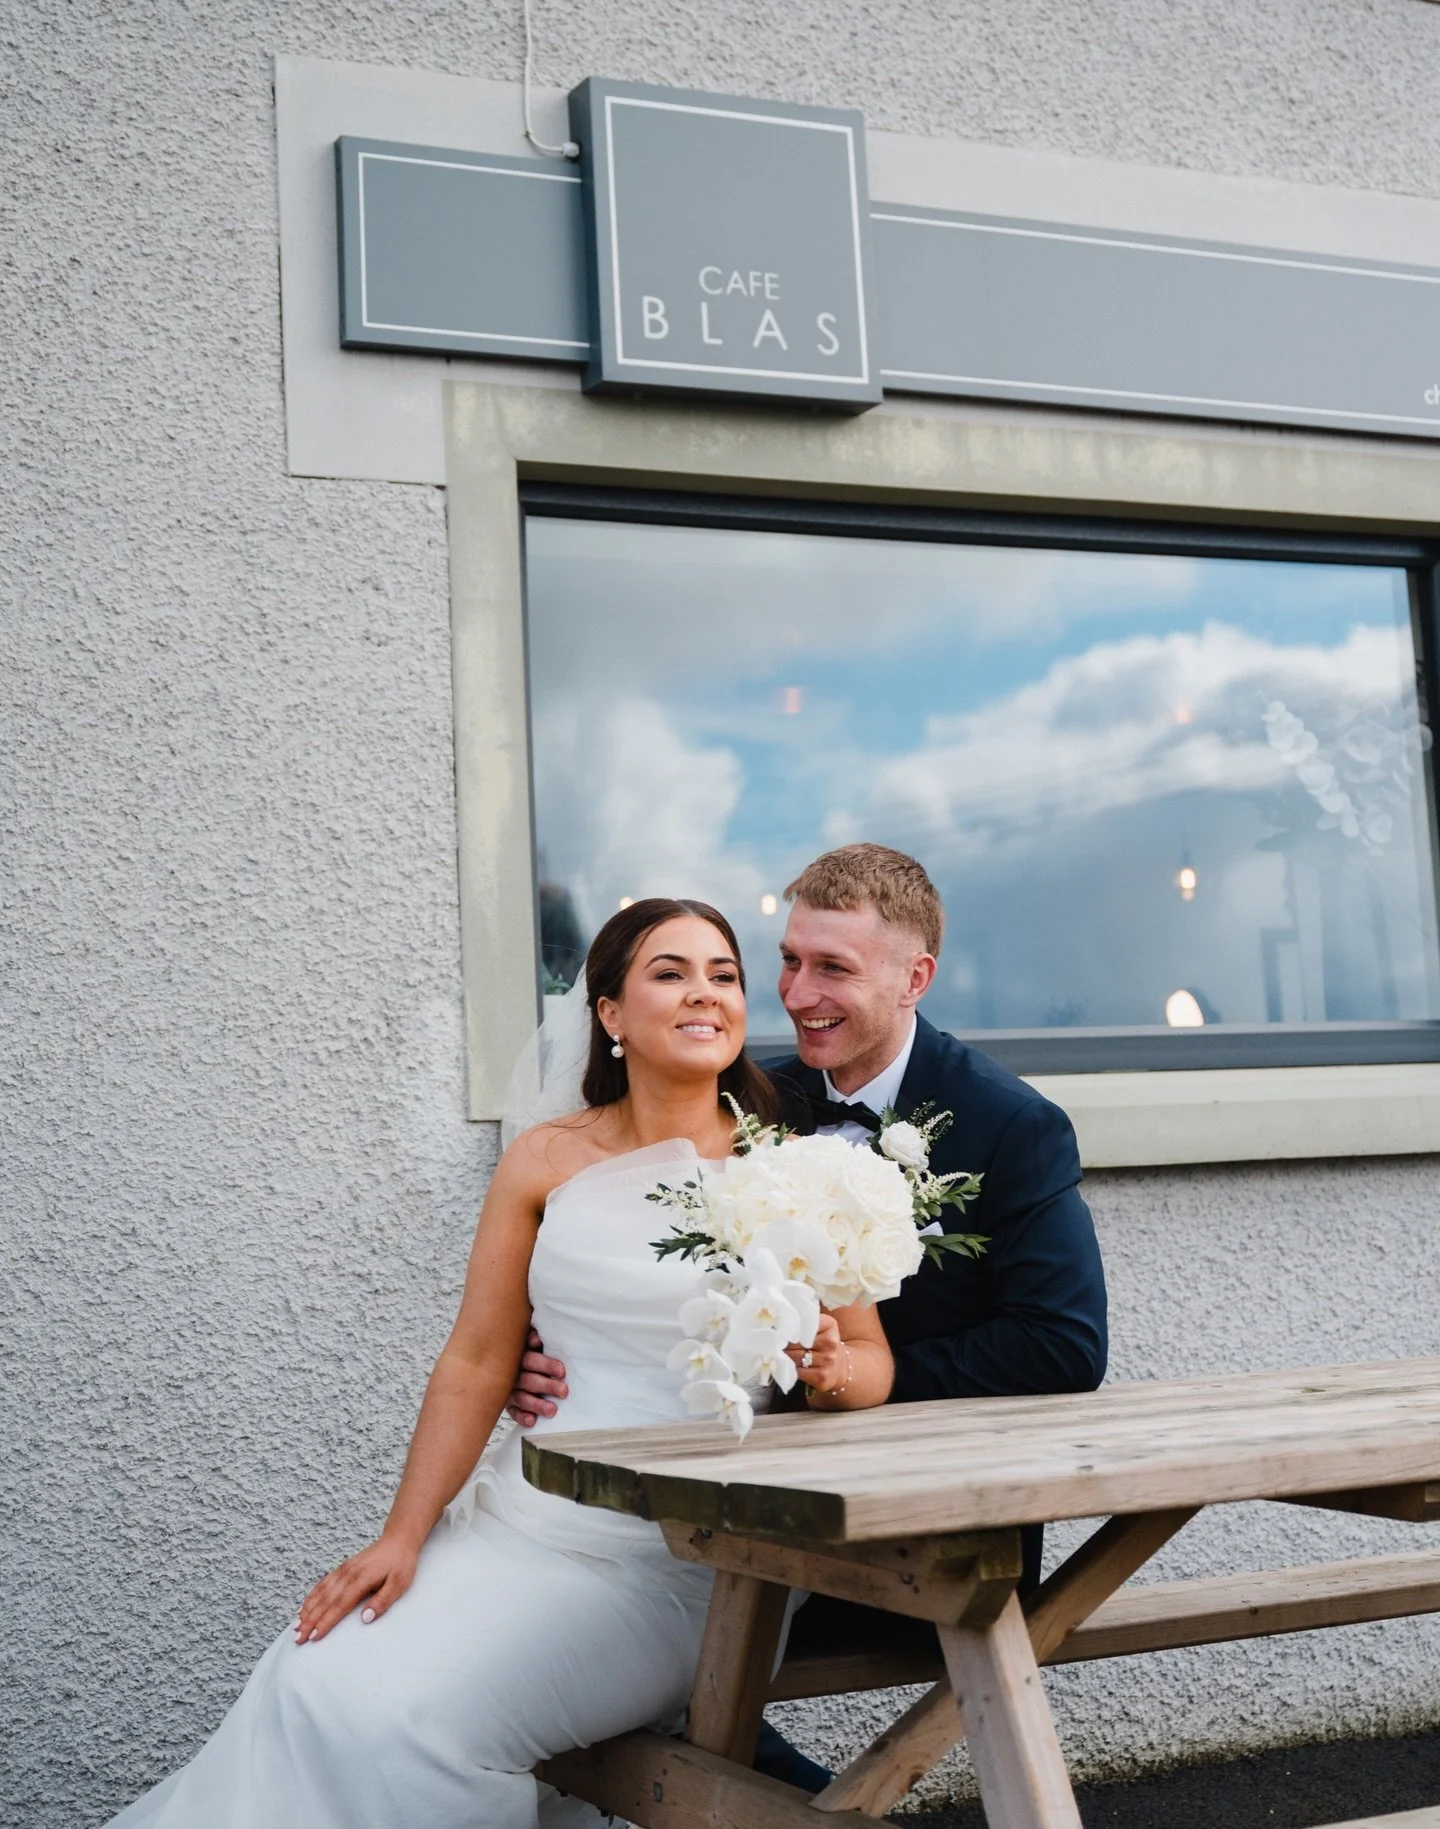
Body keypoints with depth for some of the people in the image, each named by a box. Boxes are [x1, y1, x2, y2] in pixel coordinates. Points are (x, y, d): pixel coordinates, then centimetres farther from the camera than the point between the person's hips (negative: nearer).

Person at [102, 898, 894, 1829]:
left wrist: (832, 1368, -20)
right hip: (520, 1517, 3)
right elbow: (476, 1365, 5)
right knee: (316, 1685, -19)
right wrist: (402, 1536, -2)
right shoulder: (546, 1161, 5)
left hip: (677, 1565, -3)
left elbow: (874, 1361, 3)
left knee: (405, 1716, -21)